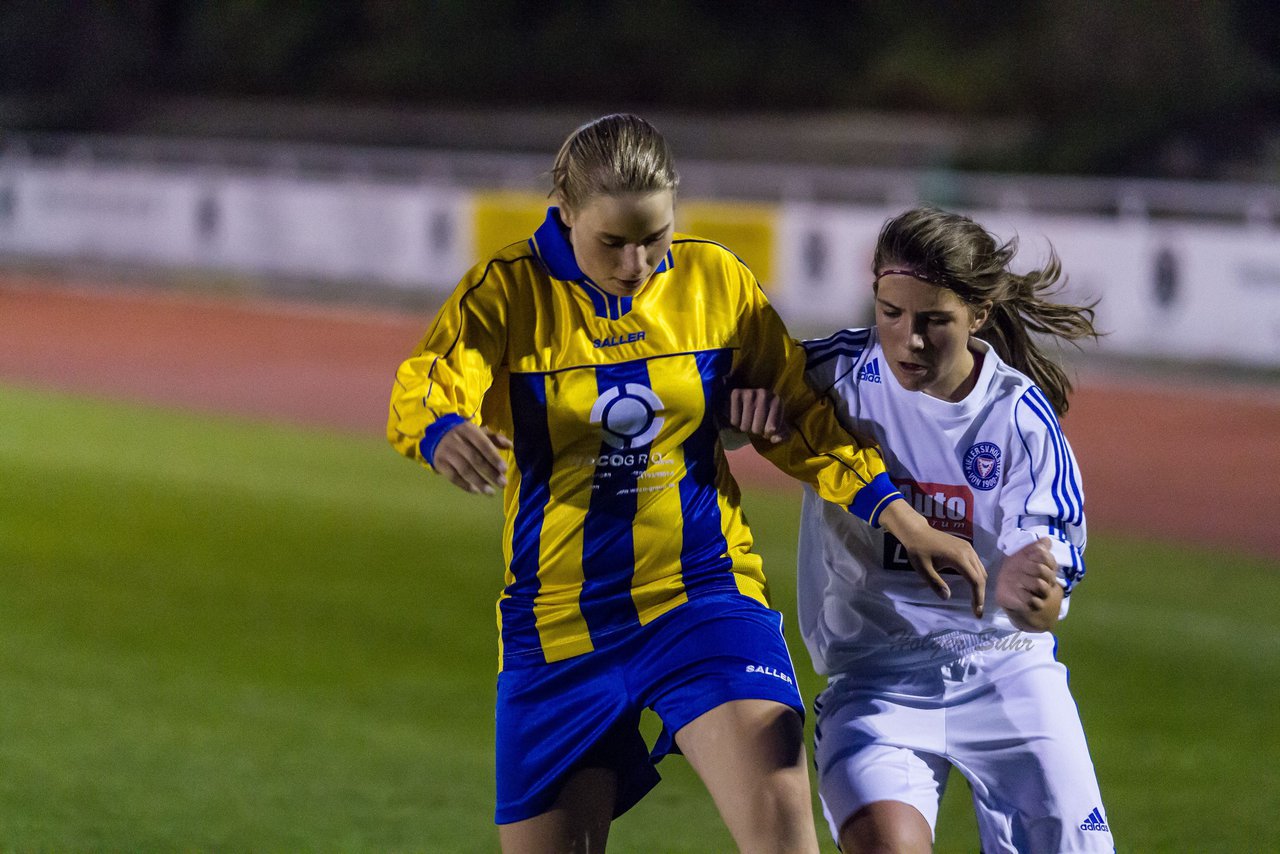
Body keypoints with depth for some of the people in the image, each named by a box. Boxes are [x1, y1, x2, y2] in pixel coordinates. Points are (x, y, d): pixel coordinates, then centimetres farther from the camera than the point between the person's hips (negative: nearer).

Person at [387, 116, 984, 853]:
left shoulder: (715, 280, 0)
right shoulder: (509, 291, -8)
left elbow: (800, 415, 8)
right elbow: (423, 391, -25)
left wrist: (900, 518, -4)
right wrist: (445, 432, -50)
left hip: (704, 591, 0)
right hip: (559, 617, 0)